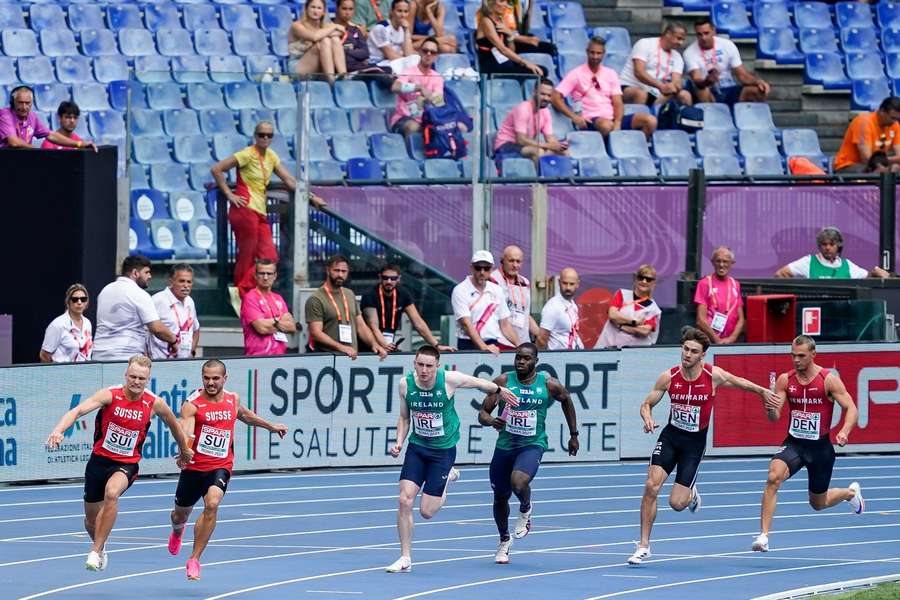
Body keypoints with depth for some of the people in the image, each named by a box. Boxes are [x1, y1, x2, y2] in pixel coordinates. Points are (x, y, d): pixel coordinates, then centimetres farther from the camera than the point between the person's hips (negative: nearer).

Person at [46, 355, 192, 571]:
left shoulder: (154, 404, -9)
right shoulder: (110, 395, -15)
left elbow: (173, 423, 13)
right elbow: (78, 410, -29)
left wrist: (184, 449, 28)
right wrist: (59, 430, -48)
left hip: (126, 464, -1)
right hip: (99, 460, 1)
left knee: (112, 493, -34)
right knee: (91, 519, 13)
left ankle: (96, 552, -25)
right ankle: (100, 546, 49)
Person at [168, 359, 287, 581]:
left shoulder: (233, 399, 2)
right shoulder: (192, 405, -14)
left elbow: (243, 414, 27)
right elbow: (186, 433, -29)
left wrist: (271, 426, 37)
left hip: (220, 467, 1)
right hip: (194, 467, -1)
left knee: (212, 504, -27)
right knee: (180, 514, 17)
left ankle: (194, 560, -18)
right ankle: (177, 532, 59)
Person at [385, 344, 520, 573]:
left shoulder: (449, 380, -19)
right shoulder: (406, 384, -9)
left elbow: (478, 382, 3)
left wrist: (499, 390, 19)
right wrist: (399, 442, -8)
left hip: (443, 450, -2)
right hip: (417, 447, 2)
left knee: (427, 511, -4)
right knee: (405, 501, -12)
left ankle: (448, 478, 28)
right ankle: (405, 559, 2)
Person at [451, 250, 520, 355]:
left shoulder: (497, 291, 16)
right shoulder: (460, 291, -2)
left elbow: (505, 325, 19)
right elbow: (466, 323, -13)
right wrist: (483, 347, -25)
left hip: (493, 345, 4)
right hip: (470, 345, -4)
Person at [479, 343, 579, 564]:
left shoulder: (549, 386, -7)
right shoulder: (503, 382, -6)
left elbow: (566, 400, 14)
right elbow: (482, 413, -5)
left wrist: (574, 435, 19)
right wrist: (491, 420, -29)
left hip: (532, 444, -3)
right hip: (505, 444, 3)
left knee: (518, 482, -31)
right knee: (500, 497, 14)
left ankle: (525, 509, 5)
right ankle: (504, 540, 40)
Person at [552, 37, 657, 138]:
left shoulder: (610, 74, 16)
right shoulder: (576, 74, 4)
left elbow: (618, 103, 8)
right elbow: (556, 98, -2)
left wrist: (617, 123, -13)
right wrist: (574, 117, -15)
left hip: (613, 119, 5)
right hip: (590, 121, -5)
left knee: (650, 120, -18)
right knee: (607, 125, -42)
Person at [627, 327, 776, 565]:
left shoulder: (714, 376, -12)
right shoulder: (668, 377, -10)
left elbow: (738, 382, 10)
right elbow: (647, 404, 1)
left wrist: (762, 391, 12)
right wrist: (648, 419, -19)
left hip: (695, 441, -1)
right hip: (670, 437, 1)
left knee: (677, 503, -8)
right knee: (651, 485, -18)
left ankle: (691, 493, 33)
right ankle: (643, 546, -6)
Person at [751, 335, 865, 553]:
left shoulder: (829, 380, -11)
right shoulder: (785, 380, -4)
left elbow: (851, 409, -11)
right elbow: (774, 417, -6)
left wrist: (844, 432, -31)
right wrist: (771, 409, -31)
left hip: (820, 446, -1)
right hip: (793, 443, 2)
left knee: (818, 503, 14)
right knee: (773, 477, -29)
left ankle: (850, 492, 49)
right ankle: (763, 536, -25)